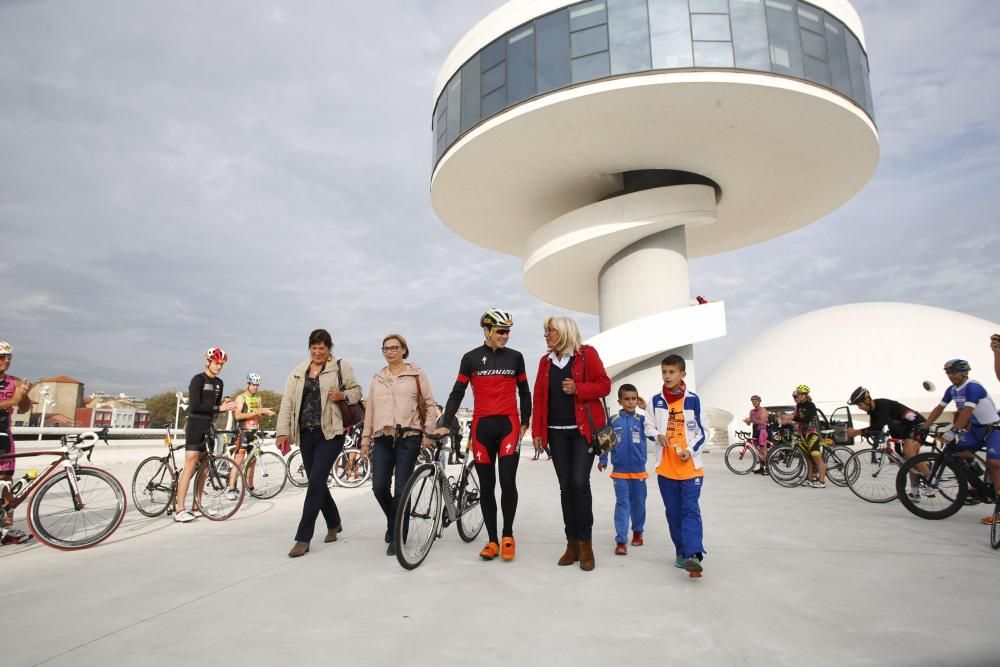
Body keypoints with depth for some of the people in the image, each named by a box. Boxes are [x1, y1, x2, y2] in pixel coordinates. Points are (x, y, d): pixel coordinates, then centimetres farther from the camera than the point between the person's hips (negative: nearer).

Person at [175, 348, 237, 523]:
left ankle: (196, 507, 16)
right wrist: (218, 408, -16)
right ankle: (179, 510, -7)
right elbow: (195, 406, -17)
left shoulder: (219, 383, 13)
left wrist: (225, 406, -6)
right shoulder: (198, 379, -9)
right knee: (190, 466, -10)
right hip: (195, 425, -7)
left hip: (209, 426, 7)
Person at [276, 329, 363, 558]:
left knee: (316, 482, -10)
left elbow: (357, 390, 7)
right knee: (317, 482, 12)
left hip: (330, 434, -5)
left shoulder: (340, 367, 0)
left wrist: (343, 395, -15)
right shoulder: (298, 372, 11)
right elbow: (287, 402, 6)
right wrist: (283, 432, -3)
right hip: (306, 434, 5)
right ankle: (333, 524, 34)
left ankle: (303, 538, -3)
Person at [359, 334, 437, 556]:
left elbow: (430, 404, 2)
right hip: (382, 438, 4)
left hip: (408, 438, -4)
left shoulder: (416, 374, 3)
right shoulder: (378, 378, 15)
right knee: (379, 487, -1)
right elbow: (370, 409, 16)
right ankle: (393, 521, 29)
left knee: (401, 488, -3)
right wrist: (365, 437, 12)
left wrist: (428, 432, -4)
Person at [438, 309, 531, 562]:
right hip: (482, 427, 0)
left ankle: (508, 535, 12)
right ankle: (492, 540, 17)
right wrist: (445, 424, -5)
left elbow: (524, 392, 14)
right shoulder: (471, 358, 2)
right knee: (486, 486, 5)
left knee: (507, 481, -8)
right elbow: (457, 393, 3)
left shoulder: (515, 357, 6)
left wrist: (525, 423, 9)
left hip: (509, 425, 0)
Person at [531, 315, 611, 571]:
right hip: (557, 432, 4)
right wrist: (537, 431, 4)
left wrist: (578, 389, -19)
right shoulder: (545, 361, 12)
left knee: (580, 483, -11)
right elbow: (539, 397, 10)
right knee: (566, 486, 6)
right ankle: (572, 543, 15)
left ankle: (585, 544, 3)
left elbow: (604, 385, -4)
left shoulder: (587, 354, -1)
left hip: (584, 429, -4)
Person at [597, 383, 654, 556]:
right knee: (622, 504, -2)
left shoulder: (642, 419, -2)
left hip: (639, 470, 1)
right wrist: (602, 460, 10)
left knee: (638, 503, 15)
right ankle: (620, 540, 1)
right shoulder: (613, 420, -3)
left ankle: (637, 531, 36)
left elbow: (653, 434, -17)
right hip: (620, 471, -1)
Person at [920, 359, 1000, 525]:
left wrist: (952, 431, -39)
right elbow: (939, 409, 5)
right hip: (975, 428, 8)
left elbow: (967, 411, -32)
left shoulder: (972, 387, -23)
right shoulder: (951, 390, 0)